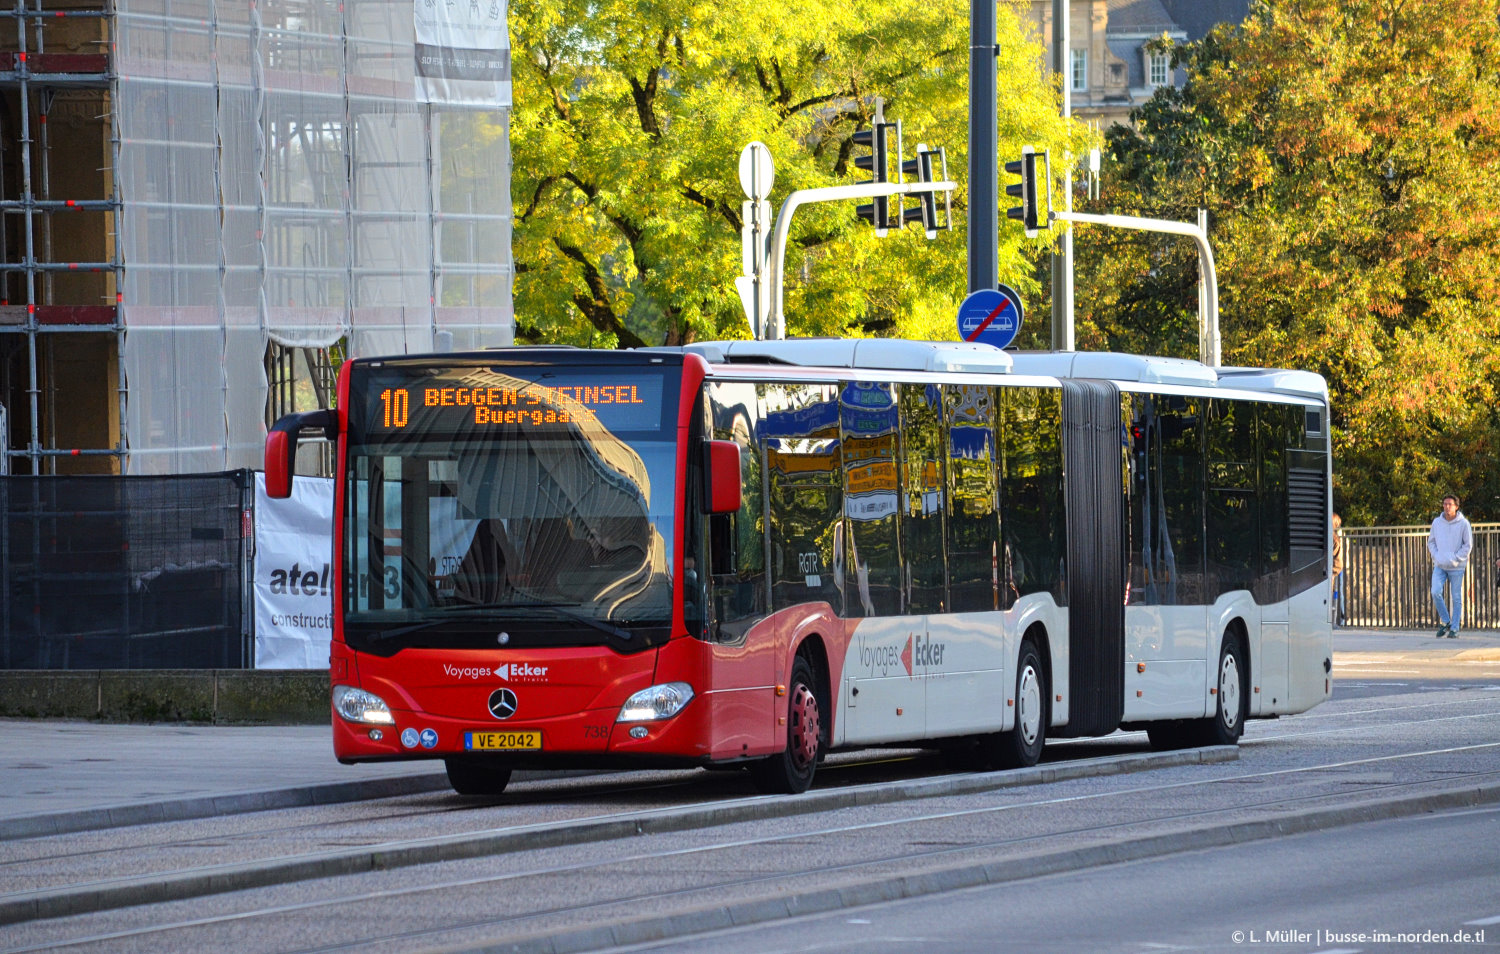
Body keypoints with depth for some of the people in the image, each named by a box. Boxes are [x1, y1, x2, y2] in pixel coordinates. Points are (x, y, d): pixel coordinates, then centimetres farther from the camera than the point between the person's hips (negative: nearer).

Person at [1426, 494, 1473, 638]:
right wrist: (1436, 556, -2)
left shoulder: (1463, 523, -5)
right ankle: (1446, 622, 3)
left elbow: (1468, 545, -2)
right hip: (1439, 566, 3)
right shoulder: (1437, 522, 4)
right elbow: (1431, 542, 13)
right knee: (1436, 592, -13)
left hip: (1456, 567, -2)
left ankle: (1454, 628, 9)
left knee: (1456, 598, 2)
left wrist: (1455, 558, -11)